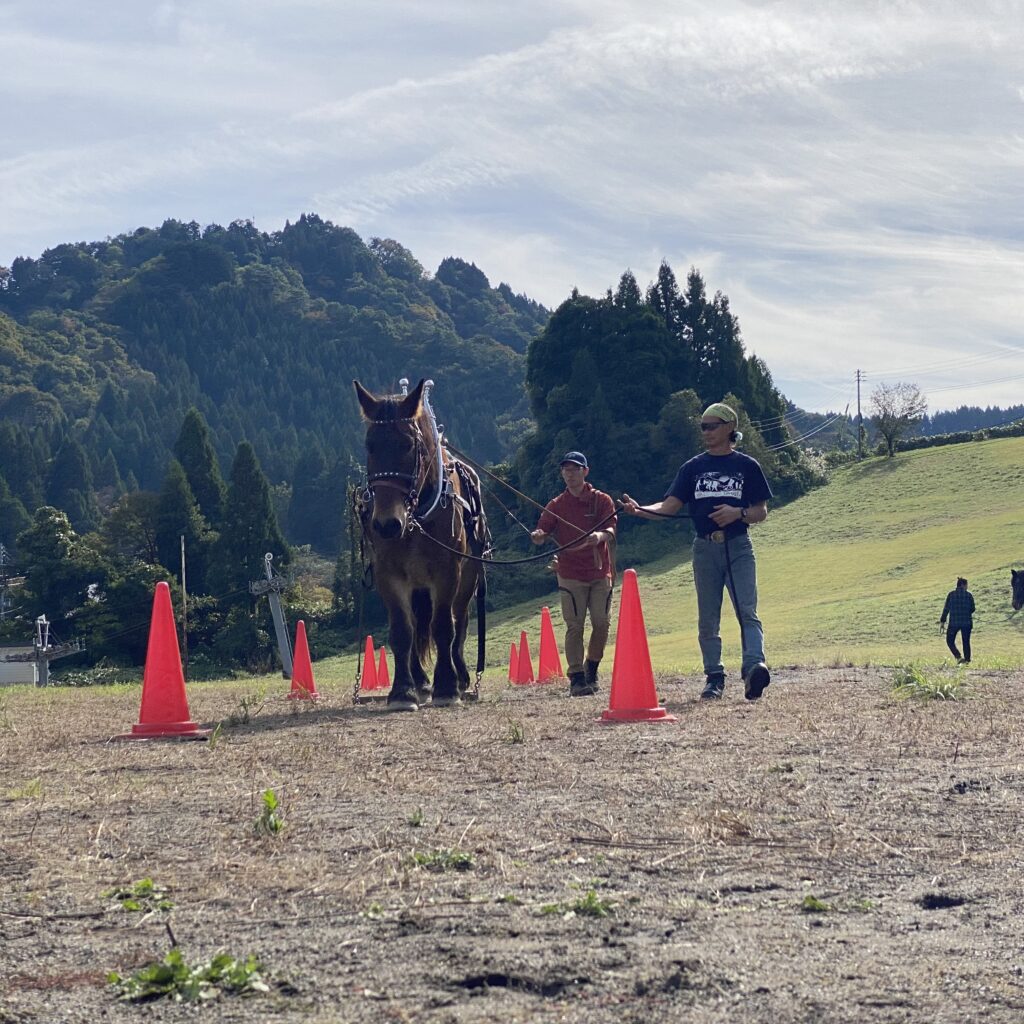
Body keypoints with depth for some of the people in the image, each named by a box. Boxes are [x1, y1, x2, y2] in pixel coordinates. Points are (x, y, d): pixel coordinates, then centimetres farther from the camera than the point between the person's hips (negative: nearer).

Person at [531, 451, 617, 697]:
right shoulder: (556, 505, 7)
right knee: (575, 626, -7)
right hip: (571, 574, -1)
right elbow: (543, 532, 0)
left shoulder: (602, 501, 4)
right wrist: (538, 536, -25)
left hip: (600, 573, 1)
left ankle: (591, 670, 22)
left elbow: (611, 530, -9)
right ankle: (576, 679, -8)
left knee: (601, 624, 0)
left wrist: (601, 536, -33)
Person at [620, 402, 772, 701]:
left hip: (738, 547, -3)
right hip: (705, 548, 3)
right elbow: (670, 505, 1)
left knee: (747, 611, -18)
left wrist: (738, 513, -14)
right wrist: (640, 510, -17)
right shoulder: (693, 467, 11)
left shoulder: (747, 466, 6)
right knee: (708, 618, 5)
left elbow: (761, 512, 7)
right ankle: (714, 677, 13)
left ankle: (754, 666, -32)